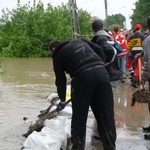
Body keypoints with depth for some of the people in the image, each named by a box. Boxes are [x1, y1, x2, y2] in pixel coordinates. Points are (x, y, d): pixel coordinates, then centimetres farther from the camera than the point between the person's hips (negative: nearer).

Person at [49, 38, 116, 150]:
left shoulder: (58, 55, 20)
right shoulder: (79, 41, 31)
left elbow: (60, 80, 20)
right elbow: (99, 50, 22)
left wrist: (62, 100, 30)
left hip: (82, 75, -4)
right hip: (101, 71, 4)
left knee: (79, 116, 9)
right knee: (106, 114, 9)